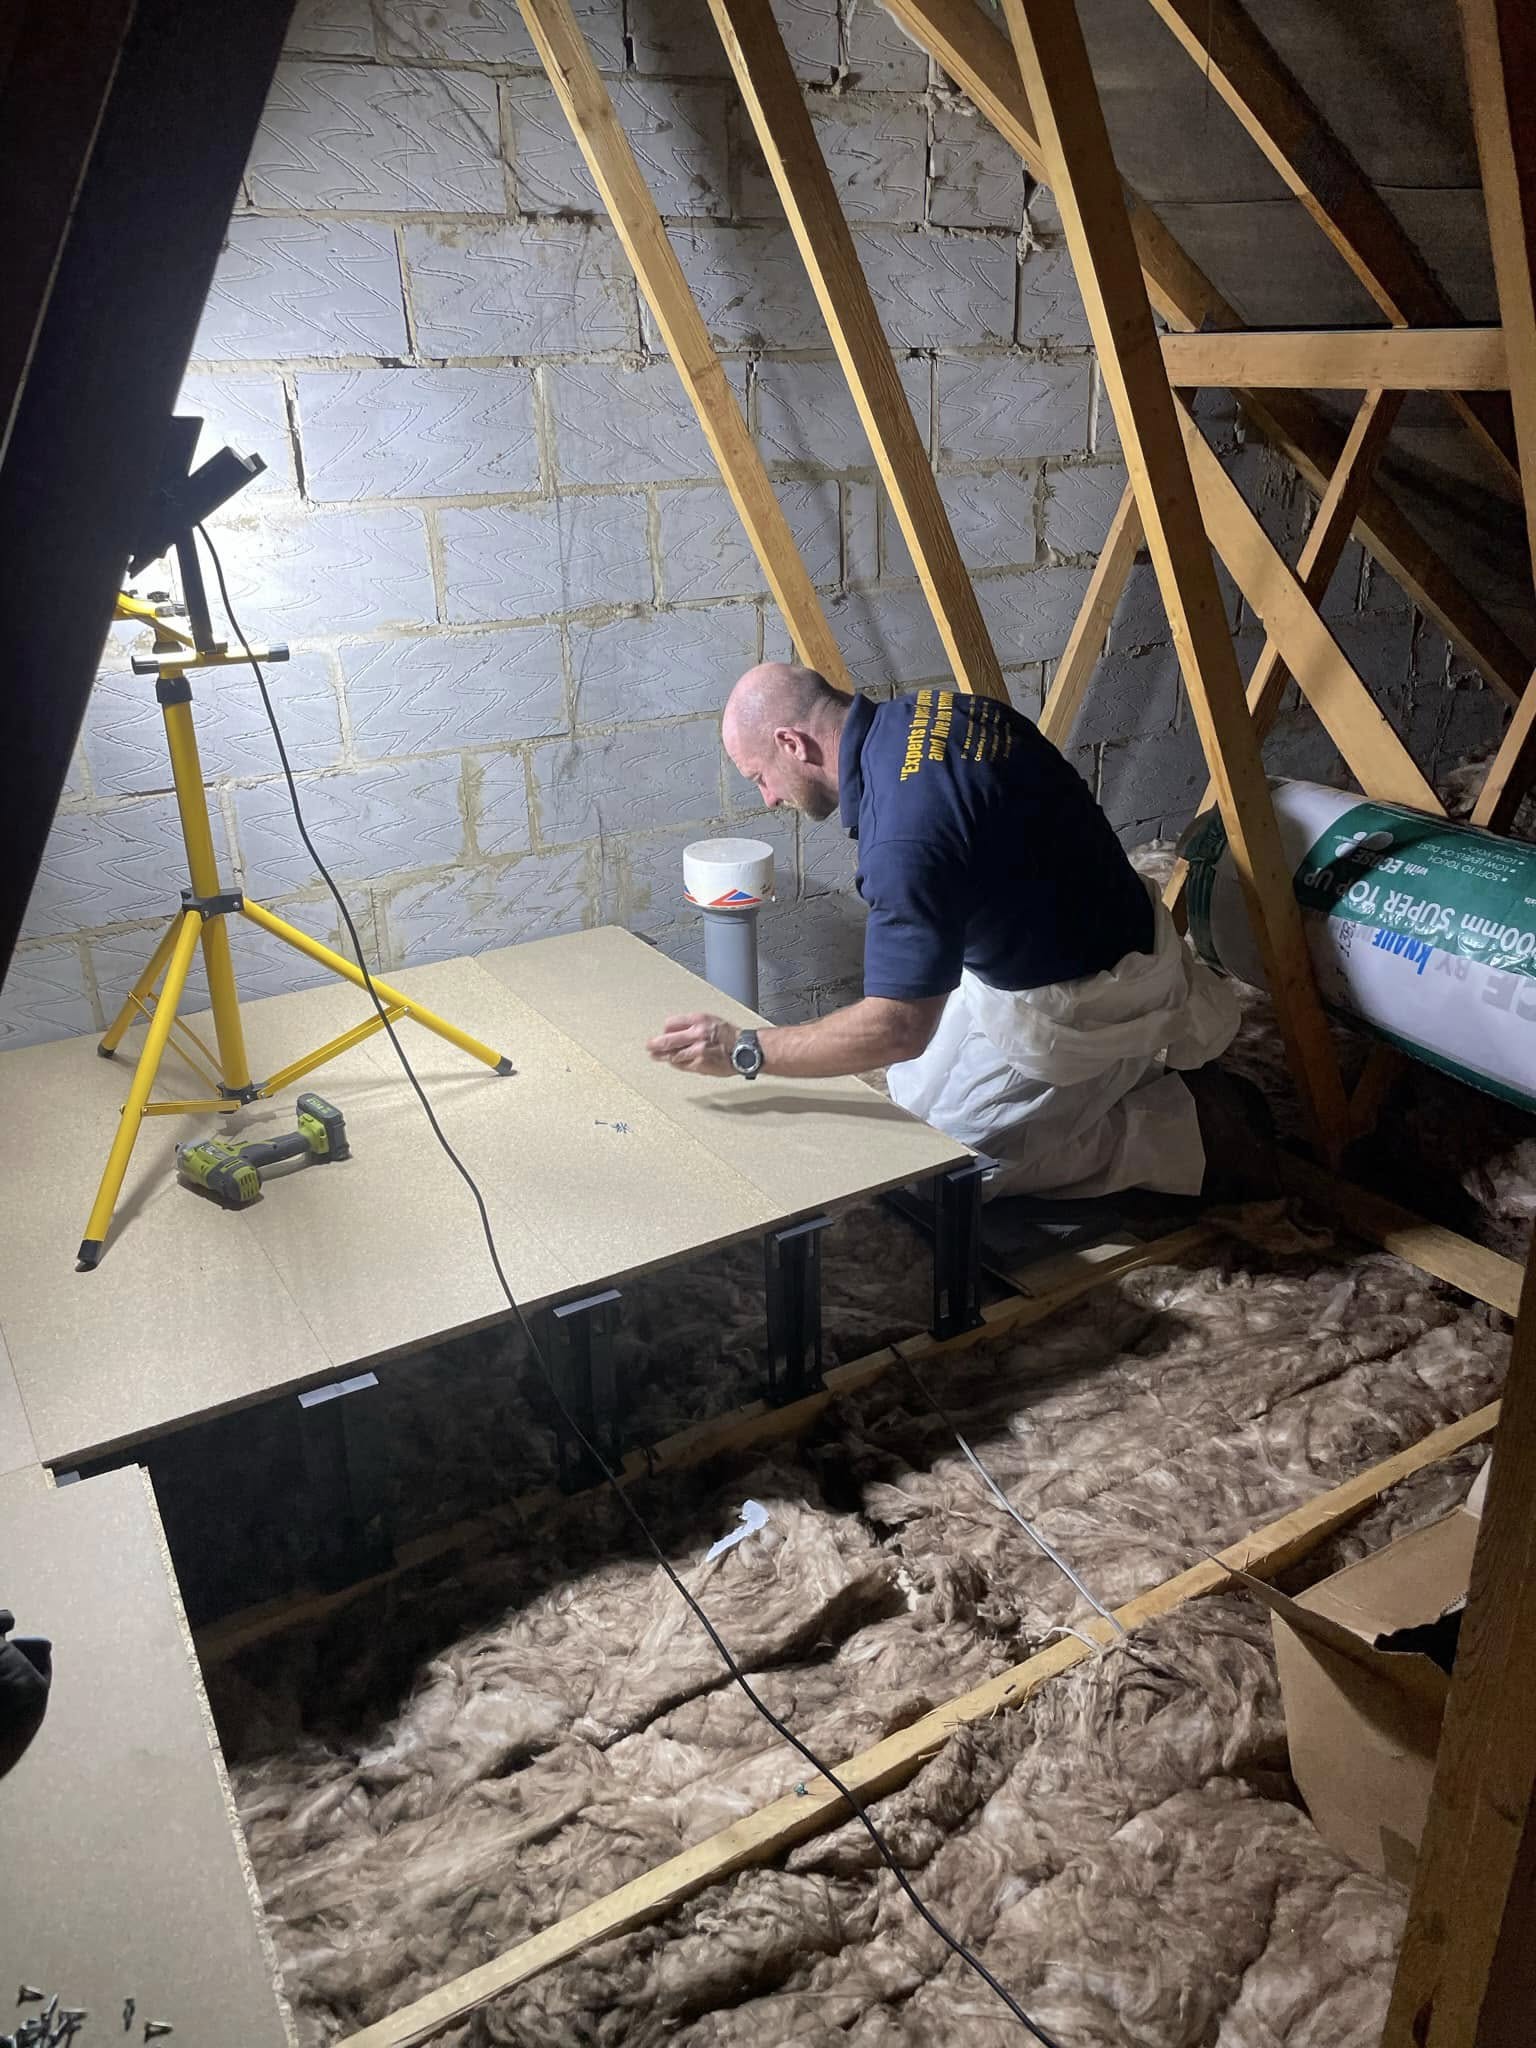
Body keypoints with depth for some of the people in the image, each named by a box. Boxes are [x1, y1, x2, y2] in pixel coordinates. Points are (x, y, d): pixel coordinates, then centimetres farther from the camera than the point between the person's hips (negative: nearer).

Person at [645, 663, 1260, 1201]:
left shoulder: (905, 838, -34)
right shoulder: (923, 708, -5)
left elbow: (896, 1029, -32)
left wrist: (743, 1051, -23)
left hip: (1080, 1003, -9)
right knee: (913, 1091, 21)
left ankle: (1180, 1132, 7)